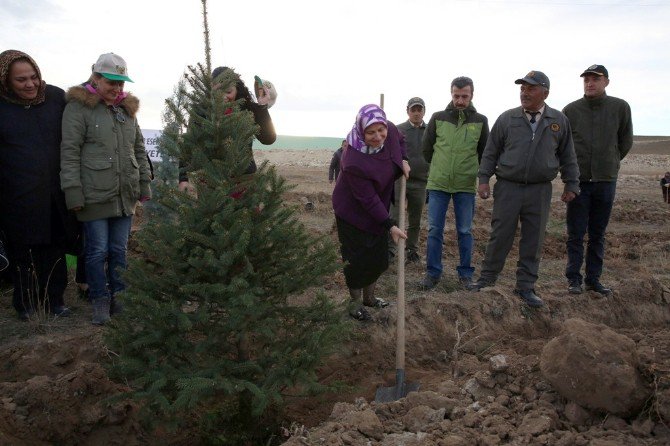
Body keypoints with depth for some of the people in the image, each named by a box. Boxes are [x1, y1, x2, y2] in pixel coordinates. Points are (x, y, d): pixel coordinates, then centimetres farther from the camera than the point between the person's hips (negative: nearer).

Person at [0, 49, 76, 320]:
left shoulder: (56, 97, 2)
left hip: (55, 195, 2)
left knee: (55, 250, 10)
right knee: (22, 255, 8)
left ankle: (54, 300, 24)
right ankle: (25, 305, 24)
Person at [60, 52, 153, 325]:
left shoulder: (127, 108, 15)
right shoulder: (78, 107, -3)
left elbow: (139, 150, 19)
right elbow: (69, 152, -7)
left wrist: (144, 185, 15)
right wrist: (73, 192, -12)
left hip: (126, 196, 5)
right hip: (95, 196, -5)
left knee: (119, 250, 11)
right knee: (98, 251, 1)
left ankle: (119, 297, 24)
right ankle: (100, 301, 17)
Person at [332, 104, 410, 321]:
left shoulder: (390, 130, -16)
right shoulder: (354, 162, -36)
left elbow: (399, 140, 11)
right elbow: (368, 200, -28)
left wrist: (404, 160, -6)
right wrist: (390, 225, -26)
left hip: (377, 208, 8)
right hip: (354, 212, -7)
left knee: (378, 256, 17)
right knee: (358, 260, 1)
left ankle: (369, 297, 36)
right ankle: (355, 305, 21)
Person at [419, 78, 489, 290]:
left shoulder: (480, 121, 1)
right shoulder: (438, 118, 1)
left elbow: (485, 153, 10)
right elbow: (427, 149, 10)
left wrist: (471, 172, 11)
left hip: (466, 186, 0)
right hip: (438, 184, 0)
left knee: (465, 231, 7)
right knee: (434, 230, 2)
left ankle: (465, 273, 20)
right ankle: (433, 273, 13)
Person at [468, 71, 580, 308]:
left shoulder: (559, 121, 5)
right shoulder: (507, 118, 1)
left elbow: (568, 156, 11)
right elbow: (490, 152, 5)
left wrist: (571, 185, 9)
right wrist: (484, 179, 0)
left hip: (540, 191, 1)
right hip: (507, 188, -1)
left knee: (533, 240, 6)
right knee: (500, 236, 3)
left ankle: (526, 286, 18)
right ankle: (487, 277, 19)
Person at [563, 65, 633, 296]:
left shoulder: (620, 107, 0)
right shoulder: (570, 110, -1)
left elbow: (625, 142, 11)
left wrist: (610, 163, 14)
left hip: (606, 181, 1)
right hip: (578, 181, -1)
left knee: (598, 235, 10)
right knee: (576, 234, 2)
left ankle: (593, 278, 20)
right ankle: (574, 279, 12)